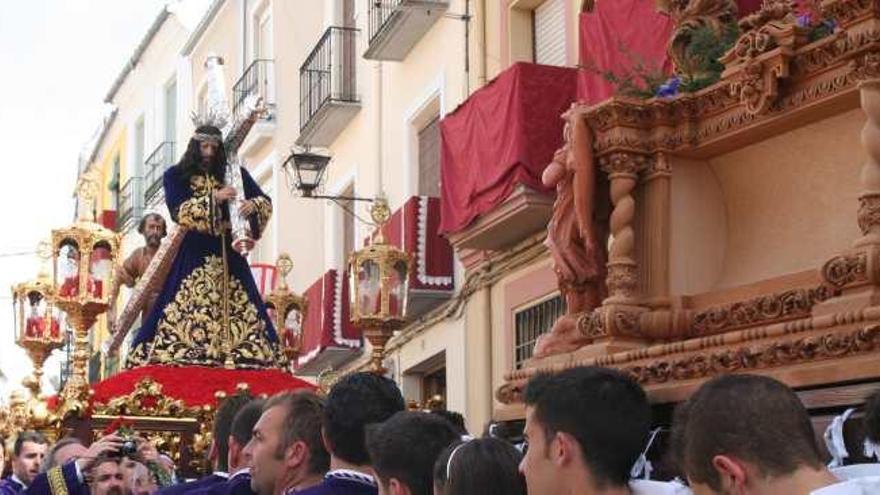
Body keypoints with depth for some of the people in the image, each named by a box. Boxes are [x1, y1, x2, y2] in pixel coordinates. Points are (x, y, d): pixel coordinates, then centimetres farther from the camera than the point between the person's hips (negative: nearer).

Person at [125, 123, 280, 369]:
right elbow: (178, 210, -10)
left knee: (237, 306, -5)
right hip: (192, 253, -2)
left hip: (227, 253, 2)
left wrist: (253, 205, -18)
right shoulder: (176, 176, 6)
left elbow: (265, 201, 6)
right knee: (185, 308, -11)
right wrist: (213, 198, -20)